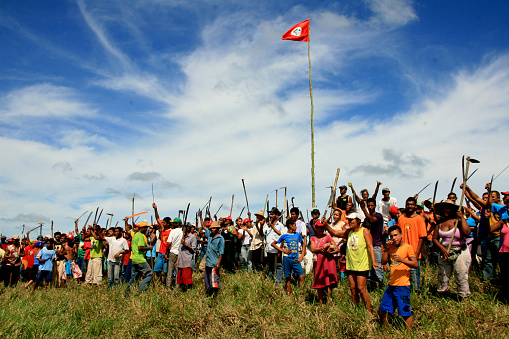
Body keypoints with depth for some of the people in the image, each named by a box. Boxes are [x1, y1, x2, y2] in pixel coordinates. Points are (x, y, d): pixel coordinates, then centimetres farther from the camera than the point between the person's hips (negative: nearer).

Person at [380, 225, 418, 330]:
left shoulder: (408, 247, -6)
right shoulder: (391, 248, 12)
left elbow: (415, 264, -14)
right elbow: (383, 262, 7)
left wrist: (401, 259, -26)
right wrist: (386, 249, -2)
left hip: (403, 286, -7)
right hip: (391, 285, 7)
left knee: (406, 313, -4)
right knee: (383, 310, 12)